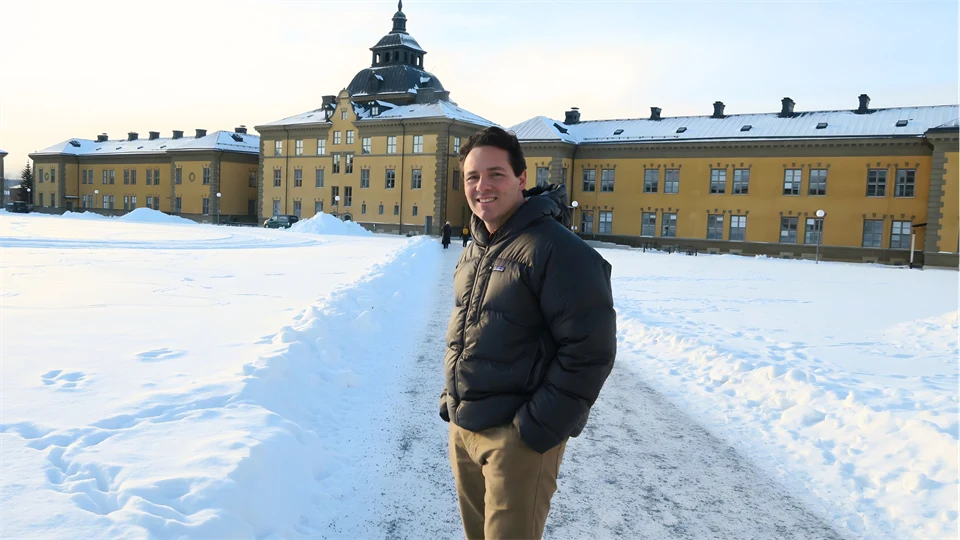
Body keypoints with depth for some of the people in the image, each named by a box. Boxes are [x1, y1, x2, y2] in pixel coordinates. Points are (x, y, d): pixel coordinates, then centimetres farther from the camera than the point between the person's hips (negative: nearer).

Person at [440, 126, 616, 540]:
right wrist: (451, 400, 15)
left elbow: (589, 348, -20)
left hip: (518, 437, -8)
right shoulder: (474, 251, 10)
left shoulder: (556, 250, -18)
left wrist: (538, 427, -20)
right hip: (462, 428, 8)